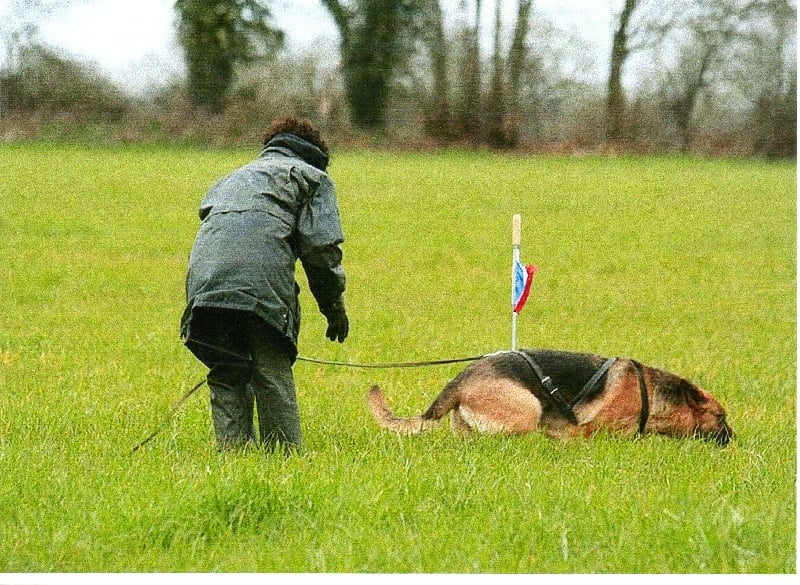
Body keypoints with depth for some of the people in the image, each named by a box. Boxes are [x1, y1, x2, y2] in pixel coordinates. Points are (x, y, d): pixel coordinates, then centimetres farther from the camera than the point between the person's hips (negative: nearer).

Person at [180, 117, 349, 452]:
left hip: (205, 275, 5)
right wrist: (335, 306, 16)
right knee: (273, 374, 0)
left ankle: (232, 449, 5)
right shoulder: (313, 177, 23)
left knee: (226, 375, 12)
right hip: (262, 280, -4)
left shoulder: (232, 180, 40)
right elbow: (321, 247, 9)